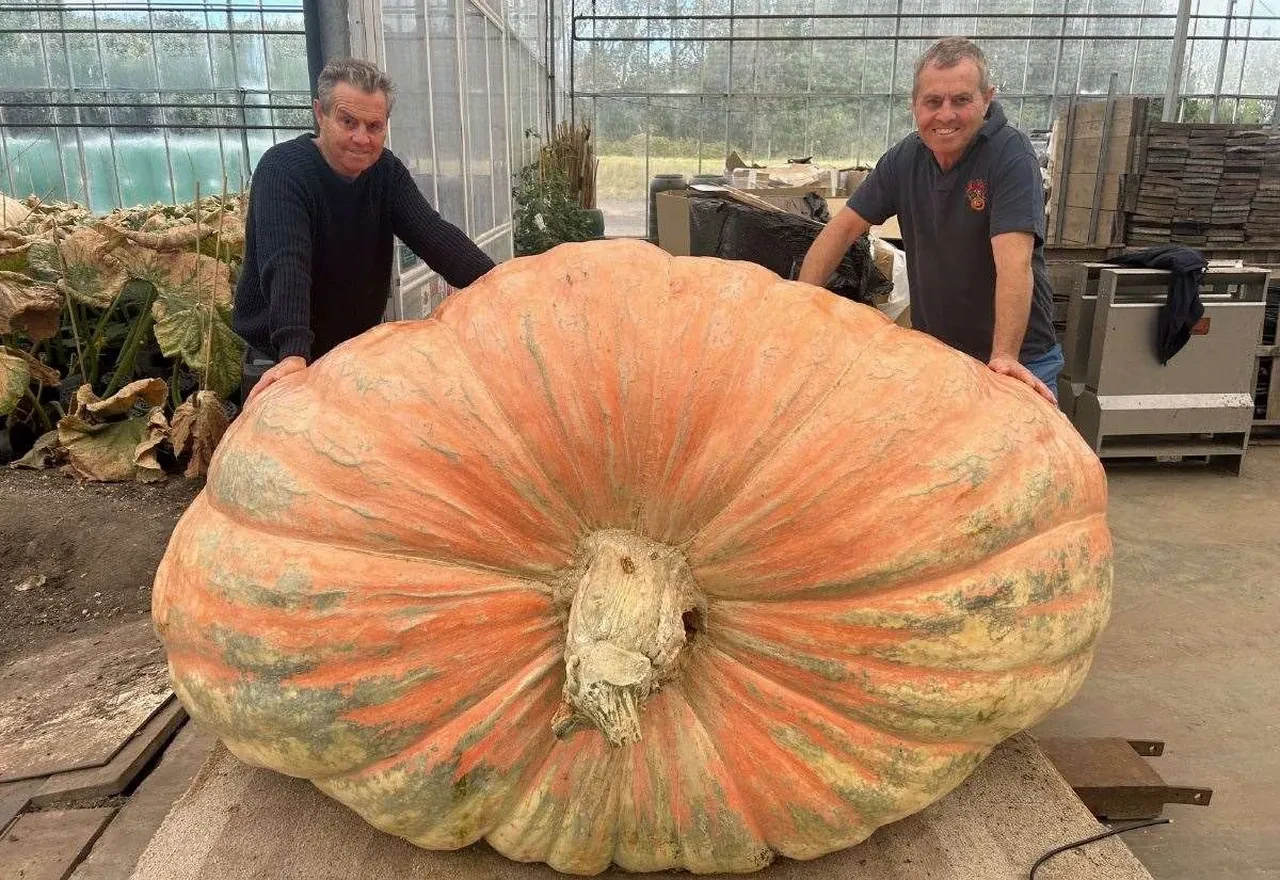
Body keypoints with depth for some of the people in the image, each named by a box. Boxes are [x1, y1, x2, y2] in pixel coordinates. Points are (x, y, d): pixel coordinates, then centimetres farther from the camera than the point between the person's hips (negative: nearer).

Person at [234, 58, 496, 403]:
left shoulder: (387, 171, -4)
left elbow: (435, 235, -17)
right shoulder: (282, 169, -21)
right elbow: (285, 264, -35)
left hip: (359, 345, 5)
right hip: (282, 355, -5)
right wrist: (294, 353, -51)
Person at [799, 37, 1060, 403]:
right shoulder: (905, 157, -2)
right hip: (931, 352, 5)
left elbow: (1013, 261, -29)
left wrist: (1004, 357, -39)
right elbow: (843, 228, 0)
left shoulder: (1010, 155, -18)